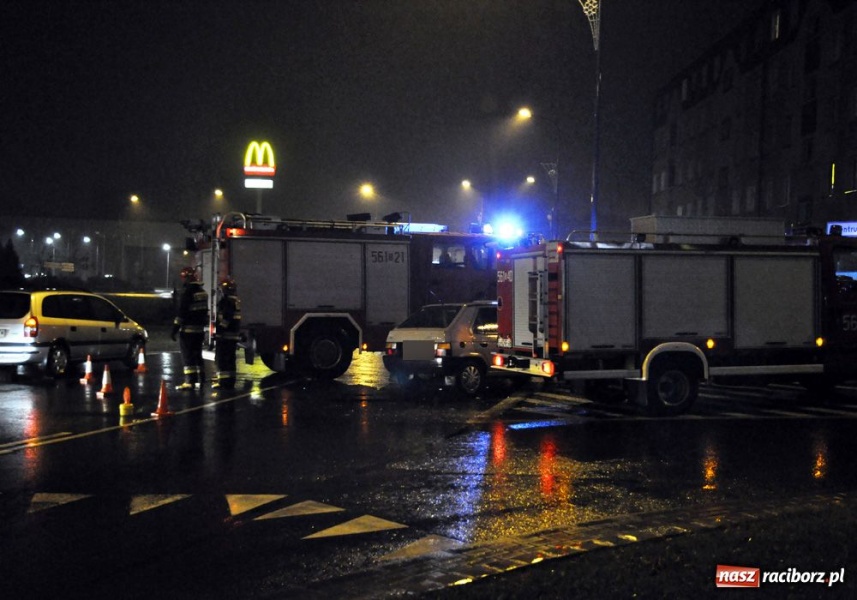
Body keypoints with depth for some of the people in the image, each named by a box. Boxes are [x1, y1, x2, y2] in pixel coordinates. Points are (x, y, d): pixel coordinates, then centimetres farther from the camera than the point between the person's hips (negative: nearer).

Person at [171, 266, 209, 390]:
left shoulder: (187, 291, -15)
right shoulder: (202, 291, 13)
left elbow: (182, 311, -19)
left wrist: (176, 327, -16)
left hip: (188, 329, -8)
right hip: (200, 329, 8)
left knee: (188, 356, -5)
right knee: (197, 354, 15)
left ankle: (190, 381, -8)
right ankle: (200, 380, 17)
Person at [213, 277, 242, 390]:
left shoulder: (225, 301, -13)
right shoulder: (236, 301, 16)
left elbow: (224, 318, -21)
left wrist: (218, 332, -21)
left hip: (225, 335, -9)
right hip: (234, 335, 9)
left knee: (221, 358, -5)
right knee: (230, 358, 13)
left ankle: (224, 381, -7)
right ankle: (230, 380, 17)